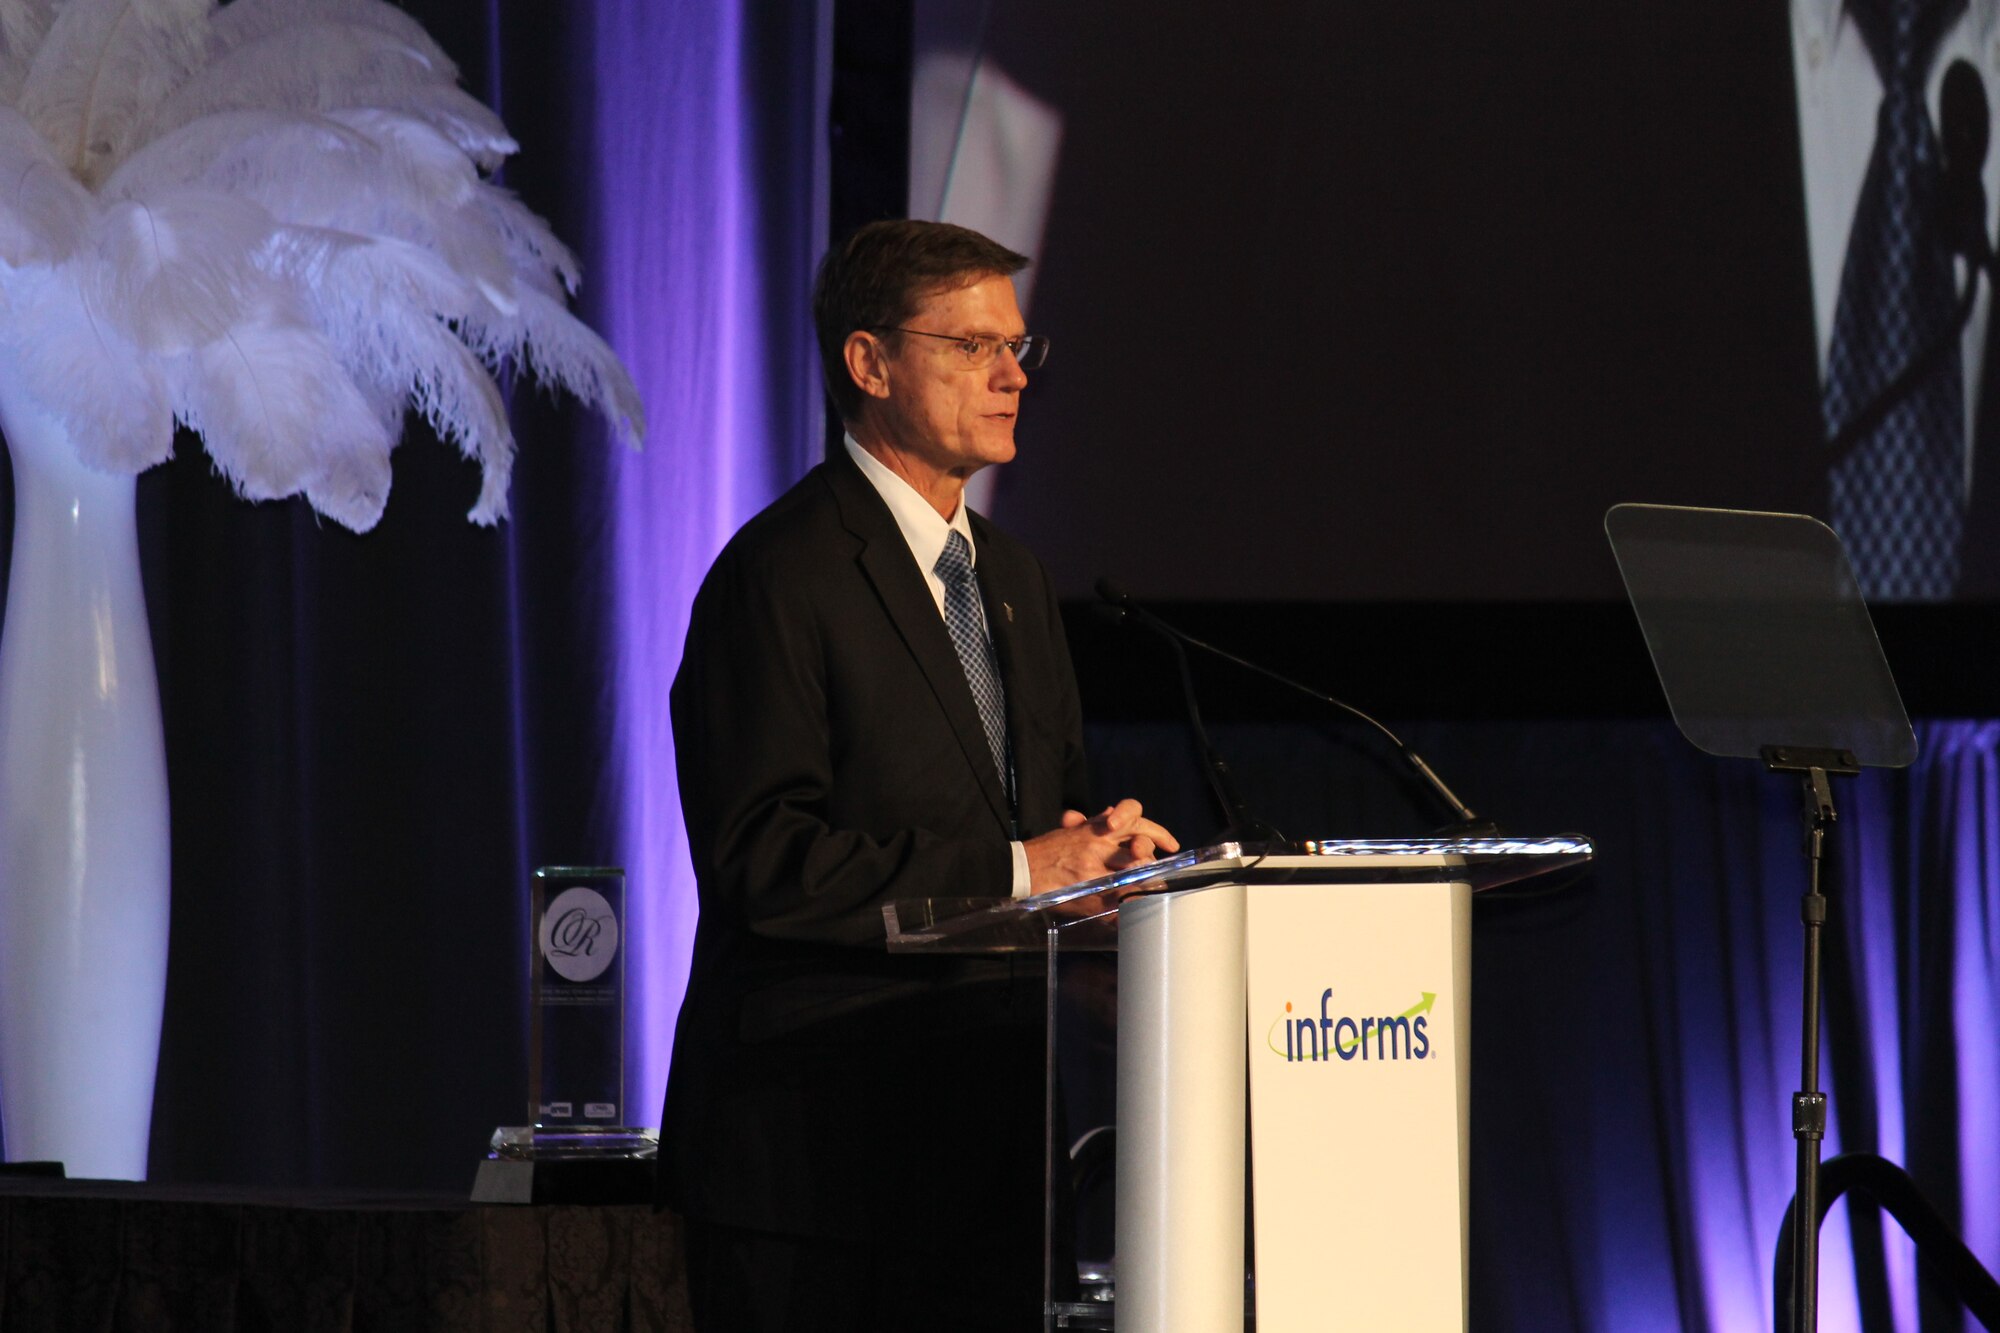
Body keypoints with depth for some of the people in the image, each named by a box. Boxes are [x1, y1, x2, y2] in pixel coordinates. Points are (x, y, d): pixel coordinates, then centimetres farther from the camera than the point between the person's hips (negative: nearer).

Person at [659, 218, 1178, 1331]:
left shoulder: (1016, 581, 19)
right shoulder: (781, 574, -10)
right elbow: (763, 861, -19)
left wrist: (1101, 841, -2)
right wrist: (1011, 871, -18)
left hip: (989, 1141, 8)